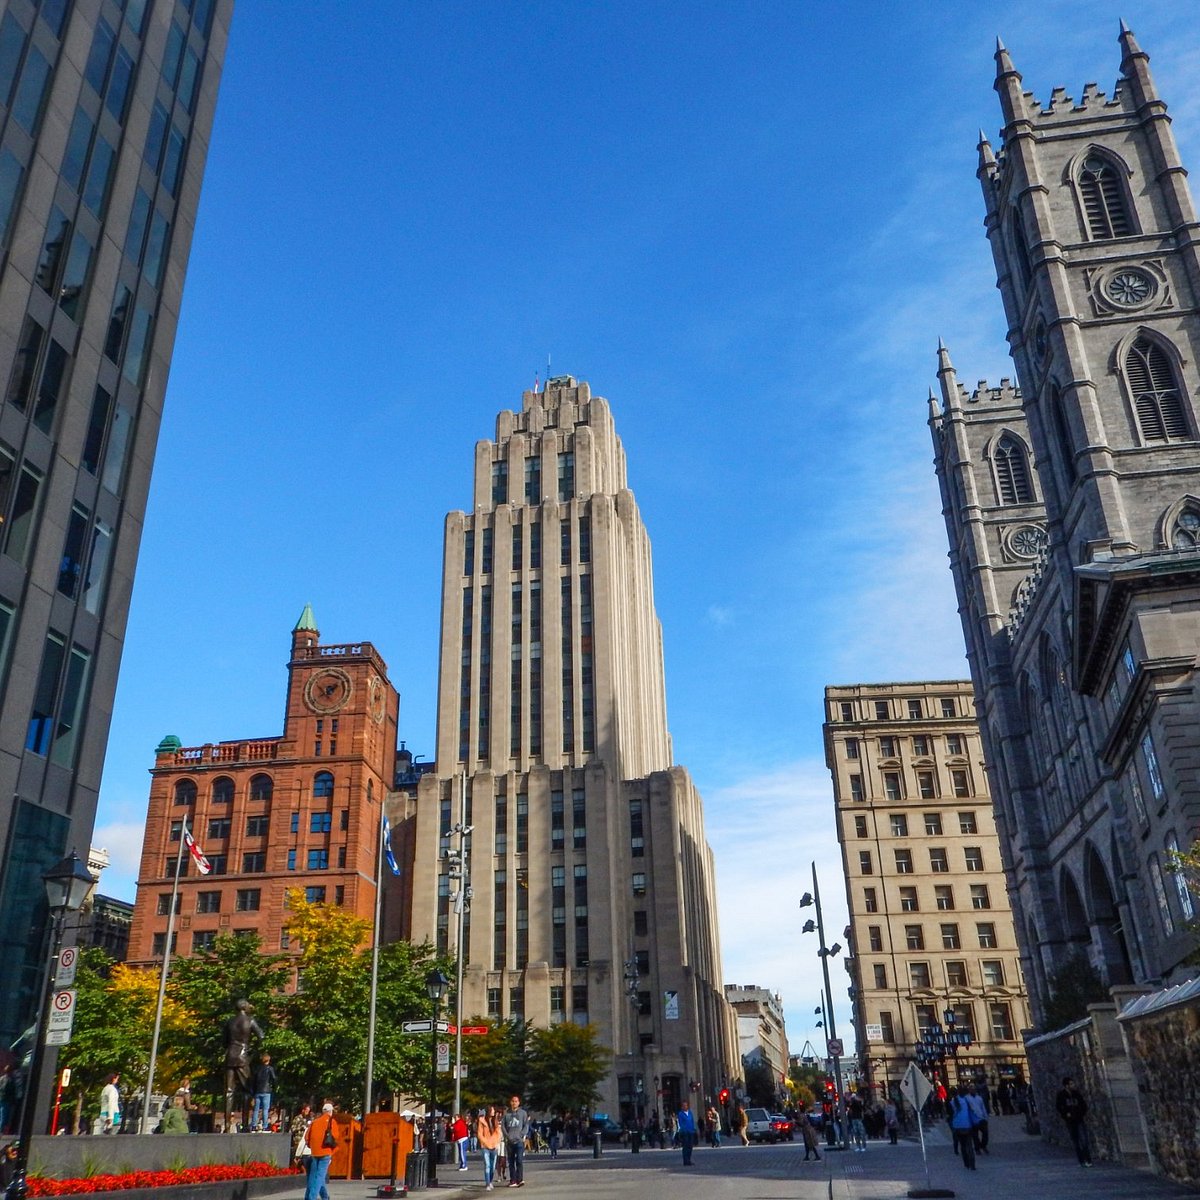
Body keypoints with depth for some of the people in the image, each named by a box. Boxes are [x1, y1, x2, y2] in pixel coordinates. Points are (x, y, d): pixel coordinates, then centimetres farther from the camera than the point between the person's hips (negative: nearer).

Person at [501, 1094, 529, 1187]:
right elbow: (503, 1126, 6)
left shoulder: (523, 1113, 6)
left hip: (519, 1141, -3)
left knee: (519, 1160, -12)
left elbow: (526, 1125, 2)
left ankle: (520, 1179, -11)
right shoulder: (506, 1114, 9)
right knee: (511, 1162, 7)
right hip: (509, 1141, 3)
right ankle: (513, 1180, 13)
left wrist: (521, 1135, -11)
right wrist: (507, 1136, -7)